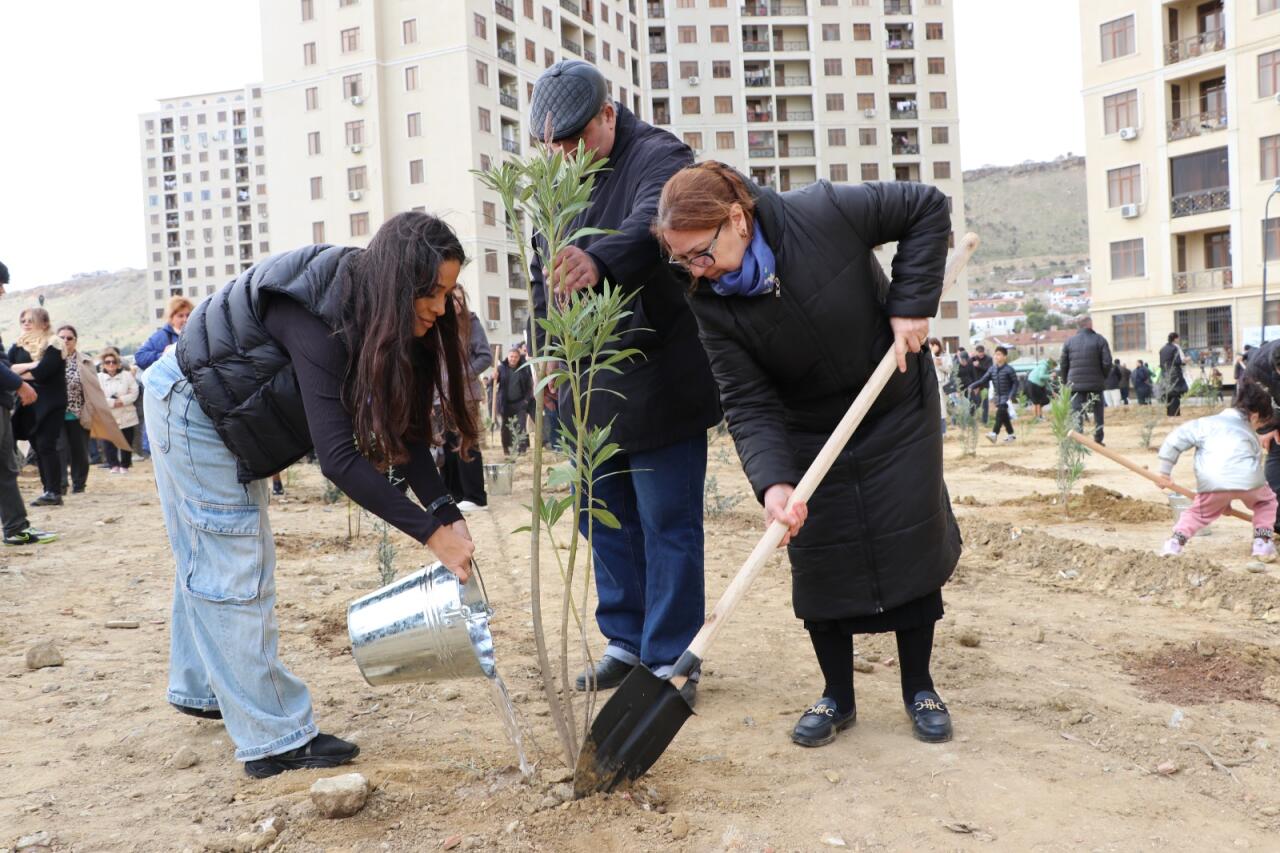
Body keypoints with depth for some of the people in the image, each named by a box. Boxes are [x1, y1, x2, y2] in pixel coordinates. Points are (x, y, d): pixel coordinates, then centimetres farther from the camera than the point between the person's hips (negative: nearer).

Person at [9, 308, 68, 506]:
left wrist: (18, 372, -4)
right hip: (28, 404, 6)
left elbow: (41, 372, -18)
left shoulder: (53, 344, -6)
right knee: (37, 447, 7)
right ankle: (48, 489, 12)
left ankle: (54, 492, -9)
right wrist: (28, 366, -16)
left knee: (46, 446, -11)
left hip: (50, 404, -6)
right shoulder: (18, 345, 13)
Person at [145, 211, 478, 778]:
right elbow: (339, 456, -40)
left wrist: (447, 512, -24)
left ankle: (199, 689, 38)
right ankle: (276, 741, -2)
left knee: (206, 562, 20)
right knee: (235, 572, -8)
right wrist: (431, 532, -40)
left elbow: (404, 431, -12)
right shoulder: (320, 315, -37)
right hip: (192, 406, -9)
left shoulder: (376, 316, -11)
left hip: (228, 412, 9)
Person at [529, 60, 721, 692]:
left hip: (657, 384, -8)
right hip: (587, 386, 8)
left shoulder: (658, 157, -11)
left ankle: (671, 660, 11)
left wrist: (599, 260, -53)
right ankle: (625, 642, 29)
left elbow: (653, 224, -34)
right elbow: (542, 272, 23)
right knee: (606, 521, 15)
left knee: (668, 524, 0)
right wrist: (546, 350, 16)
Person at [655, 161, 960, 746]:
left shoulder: (824, 213, -27)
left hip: (897, 409, -1)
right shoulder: (711, 306, -19)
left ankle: (919, 690, 20)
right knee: (817, 559, 0)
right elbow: (748, 405, -22)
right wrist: (772, 483, -38)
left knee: (911, 542, 3)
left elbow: (927, 207, -13)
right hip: (809, 434, 2)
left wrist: (912, 303, -21)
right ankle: (837, 696, 18)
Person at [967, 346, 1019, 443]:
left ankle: (995, 434, -27)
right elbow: (983, 380, 0)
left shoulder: (1009, 369, -10)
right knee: (1004, 417, 11)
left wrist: (1011, 396, -17)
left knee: (1000, 413, -20)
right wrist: (971, 386, -14)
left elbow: (1015, 383, -7)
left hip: (1006, 396, -6)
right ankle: (1011, 435, 24)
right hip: (998, 396, 6)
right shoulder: (992, 369, 5)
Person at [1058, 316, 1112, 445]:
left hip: (1076, 384, 1)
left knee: (1076, 412, -1)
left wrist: (1066, 382, 15)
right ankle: (1098, 439, 15)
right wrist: (1104, 377, 9)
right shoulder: (1100, 340, -1)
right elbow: (1107, 362, -7)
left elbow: (1063, 365, 5)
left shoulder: (1069, 341, 4)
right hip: (1096, 383, 0)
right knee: (1098, 411, 13)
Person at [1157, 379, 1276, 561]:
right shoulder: (1251, 435, 33)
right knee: (1266, 501, 33)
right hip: (1248, 480, 1)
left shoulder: (1207, 423, 24)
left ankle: (1176, 542, 6)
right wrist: (1227, 501, 48)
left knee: (1197, 513, 25)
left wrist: (1165, 471, 18)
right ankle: (1263, 542, 22)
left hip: (1212, 482, -1)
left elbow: (1176, 439, 14)